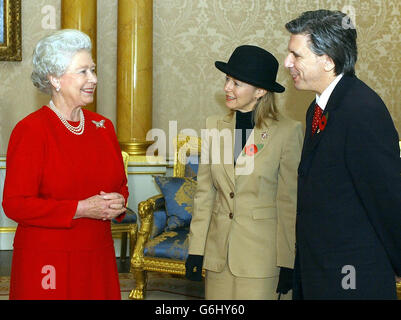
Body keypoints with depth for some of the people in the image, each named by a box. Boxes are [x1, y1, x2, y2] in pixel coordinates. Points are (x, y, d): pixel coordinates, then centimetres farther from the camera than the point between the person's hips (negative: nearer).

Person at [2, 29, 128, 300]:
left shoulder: (103, 127, 10)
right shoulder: (31, 130, -10)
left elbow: (120, 184, 20)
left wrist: (117, 203, -3)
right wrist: (81, 209, -19)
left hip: (97, 258, 6)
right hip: (47, 263, -5)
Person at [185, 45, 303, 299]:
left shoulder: (288, 131, -6)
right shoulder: (215, 126, 6)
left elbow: (290, 201, -5)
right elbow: (204, 193, 9)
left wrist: (288, 263, -7)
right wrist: (196, 250, 4)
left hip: (262, 253, -4)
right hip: (219, 252, 4)